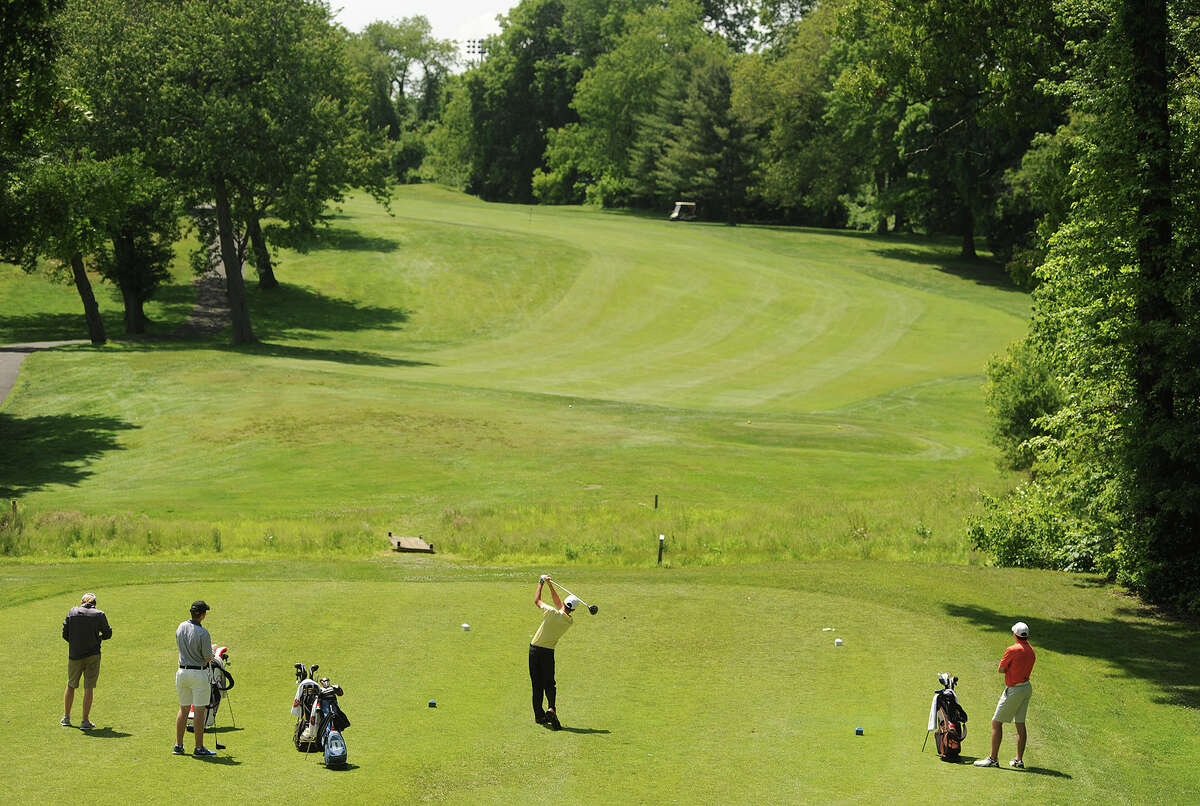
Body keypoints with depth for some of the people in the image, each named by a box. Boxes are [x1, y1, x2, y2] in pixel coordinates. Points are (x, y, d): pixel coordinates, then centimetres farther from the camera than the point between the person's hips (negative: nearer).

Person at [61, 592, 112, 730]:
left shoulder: (72, 612, 0)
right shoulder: (99, 615, -5)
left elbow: (65, 634, 1)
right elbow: (108, 634, 3)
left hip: (74, 655, 2)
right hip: (93, 655, -2)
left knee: (71, 685, 18)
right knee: (89, 687, 3)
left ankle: (66, 717, 27)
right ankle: (85, 721, 2)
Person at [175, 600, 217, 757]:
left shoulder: (181, 627, 2)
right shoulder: (202, 633, -19)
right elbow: (208, 658, -14)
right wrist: (211, 649, 9)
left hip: (182, 672, 7)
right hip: (199, 673, -7)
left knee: (183, 709, 15)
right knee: (199, 711, -1)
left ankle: (178, 745, 16)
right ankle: (199, 748, 0)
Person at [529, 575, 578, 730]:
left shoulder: (552, 612, -15)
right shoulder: (569, 622, -2)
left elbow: (537, 600, 0)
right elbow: (557, 602, 12)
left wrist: (541, 583, 12)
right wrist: (550, 585, 14)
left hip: (535, 649, -1)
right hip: (548, 652, 1)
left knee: (537, 684, 8)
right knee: (549, 684, 7)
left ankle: (539, 714, 12)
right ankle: (551, 709, -20)